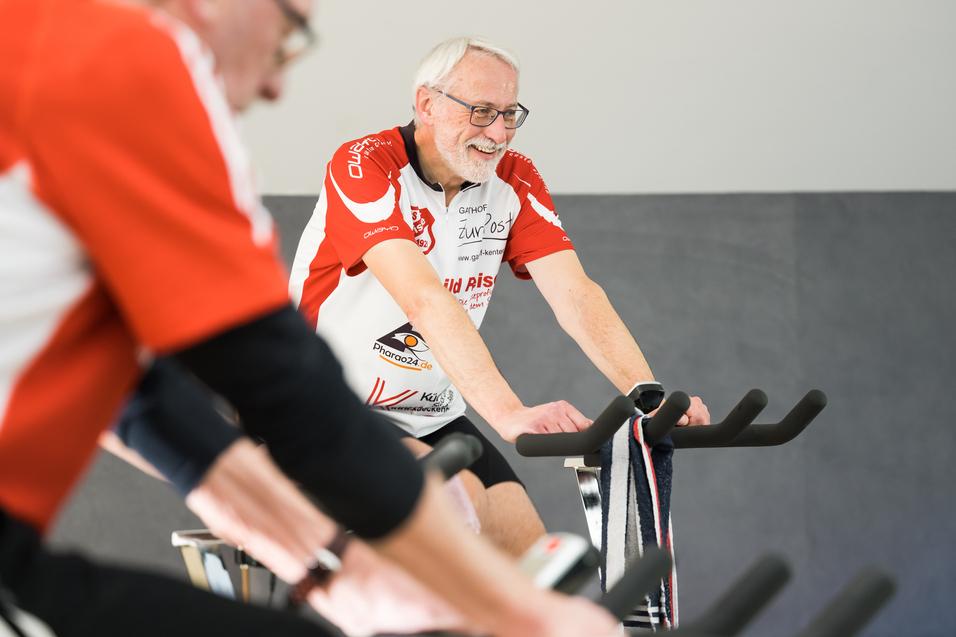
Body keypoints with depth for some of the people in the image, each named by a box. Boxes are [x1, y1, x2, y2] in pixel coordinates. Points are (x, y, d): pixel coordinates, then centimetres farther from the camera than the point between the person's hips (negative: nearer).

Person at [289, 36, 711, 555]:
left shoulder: (514, 182, -2)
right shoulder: (363, 166, -21)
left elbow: (574, 294, -14)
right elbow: (424, 300, -35)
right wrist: (509, 414, -47)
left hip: (432, 418, 6)